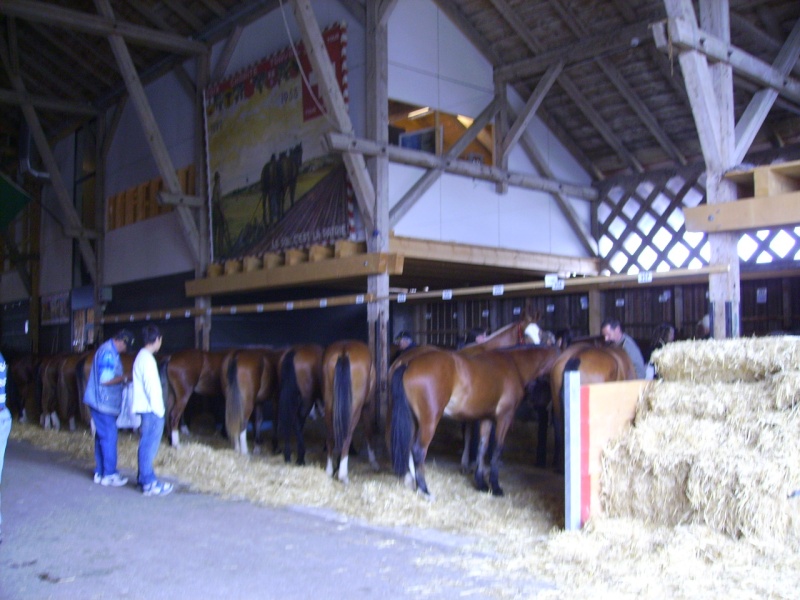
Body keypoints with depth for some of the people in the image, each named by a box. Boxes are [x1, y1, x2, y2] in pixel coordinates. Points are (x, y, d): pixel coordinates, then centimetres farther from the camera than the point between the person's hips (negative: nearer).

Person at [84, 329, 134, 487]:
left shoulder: (109, 350, 13)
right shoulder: (108, 353, -19)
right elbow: (105, 380, -24)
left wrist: (122, 377, 7)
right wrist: (123, 378, -11)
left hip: (102, 403, 10)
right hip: (104, 403, -10)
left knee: (102, 437, 15)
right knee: (109, 437, -4)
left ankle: (100, 473, 23)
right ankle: (109, 475, 3)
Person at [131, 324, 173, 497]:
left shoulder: (142, 356, 14)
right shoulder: (148, 359, -16)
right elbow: (151, 387, -19)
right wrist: (158, 410, -15)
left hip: (146, 408, 10)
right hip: (151, 409, -10)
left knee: (147, 445, 16)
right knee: (149, 445, -5)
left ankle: (144, 477, 24)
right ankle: (149, 483, -1)